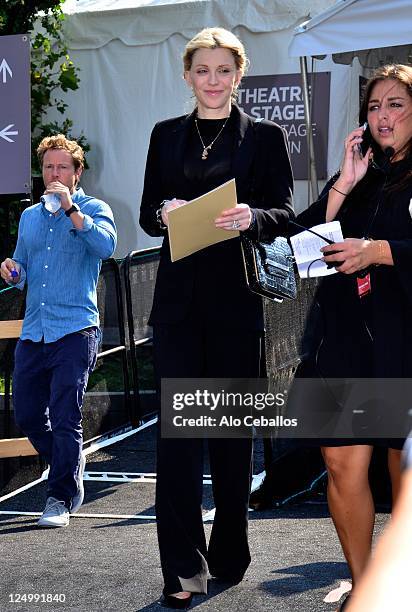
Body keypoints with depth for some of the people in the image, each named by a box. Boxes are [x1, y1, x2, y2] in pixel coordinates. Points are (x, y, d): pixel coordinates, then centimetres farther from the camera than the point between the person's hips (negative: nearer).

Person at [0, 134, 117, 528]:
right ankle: (71, 466, 32)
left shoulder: (93, 209, 3)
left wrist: (71, 208, -22)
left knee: (64, 418, -8)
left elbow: (106, 246, -18)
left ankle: (61, 498, 2)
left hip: (75, 331, -6)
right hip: (33, 332, 6)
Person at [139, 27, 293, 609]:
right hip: (179, 299, 2)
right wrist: (166, 212, -11)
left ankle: (229, 555, 20)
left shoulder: (266, 137, 6)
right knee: (177, 424, -6)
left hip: (237, 299, -1)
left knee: (233, 425, 7)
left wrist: (250, 216, -20)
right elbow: (146, 212, 11)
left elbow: (285, 215, 1)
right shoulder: (166, 135, 13)